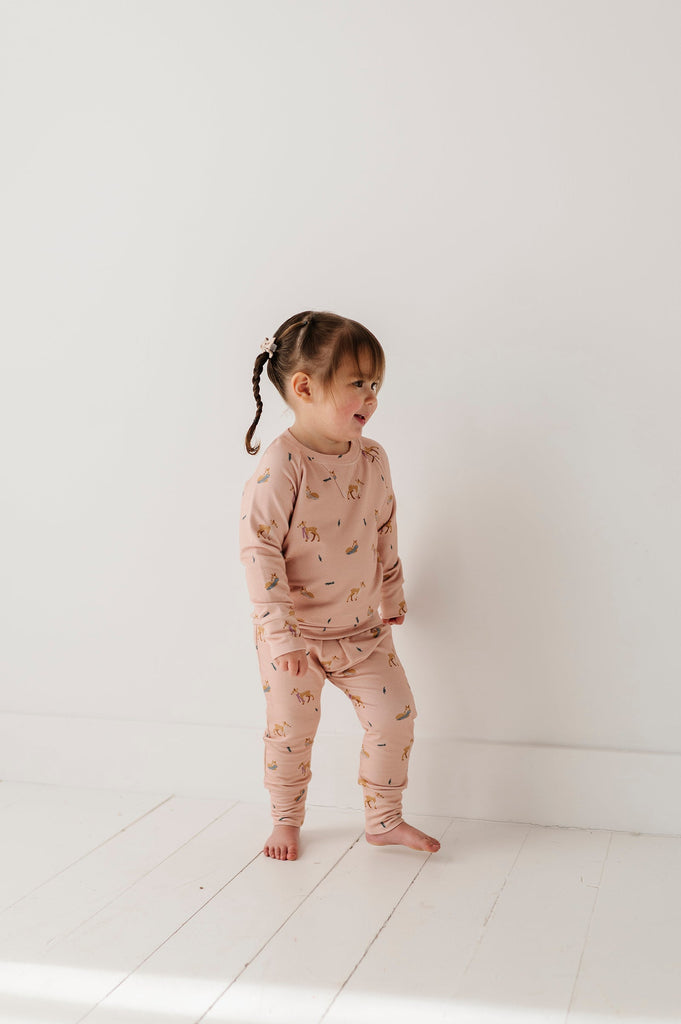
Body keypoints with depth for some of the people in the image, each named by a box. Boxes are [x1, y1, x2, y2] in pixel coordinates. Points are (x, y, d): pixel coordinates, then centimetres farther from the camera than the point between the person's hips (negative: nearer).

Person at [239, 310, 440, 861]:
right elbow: (259, 548, -23)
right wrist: (281, 633, -24)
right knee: (291, 729, 8)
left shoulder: (373, 459, -3)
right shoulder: (281, 465, -22)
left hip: (363, 628, 5)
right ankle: (286, 821, 33)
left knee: (395, 714, 5)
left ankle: (385, 819, 25)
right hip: (295, 632, -5)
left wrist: (393, 598, 18)